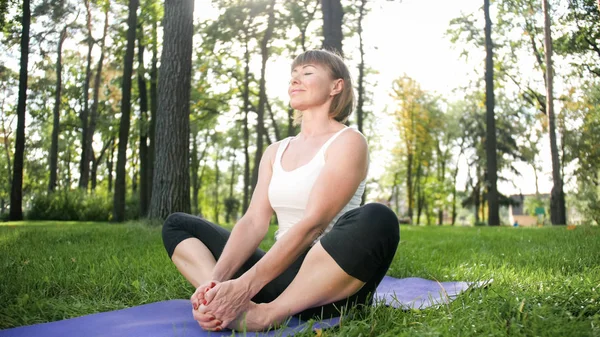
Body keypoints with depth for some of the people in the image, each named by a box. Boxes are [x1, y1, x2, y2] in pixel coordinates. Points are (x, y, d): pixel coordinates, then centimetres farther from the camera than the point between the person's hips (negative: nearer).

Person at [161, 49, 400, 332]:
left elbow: (313, 223, -19)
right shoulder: (275, 152, 14)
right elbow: (254, 221, 2)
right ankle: (226, 305, -24)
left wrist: (246, 285, -28)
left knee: (376, 221, -37)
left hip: (325, 280, -6)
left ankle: (263, 315, -30)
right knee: (177, 224, 6)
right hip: (282, 274, 6)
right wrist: (215, 281, -16)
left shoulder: (348, 141, -5)